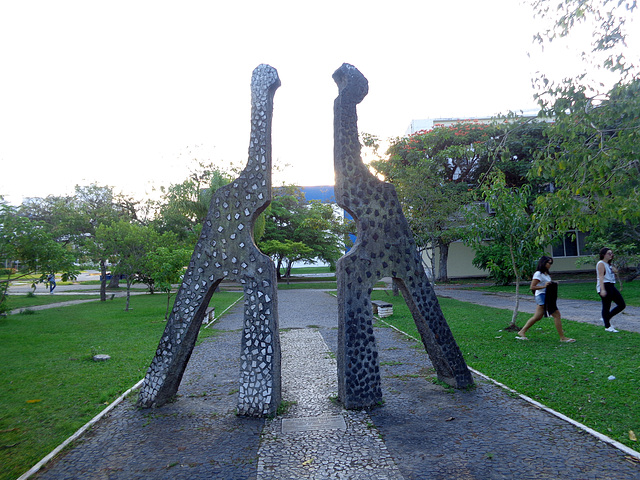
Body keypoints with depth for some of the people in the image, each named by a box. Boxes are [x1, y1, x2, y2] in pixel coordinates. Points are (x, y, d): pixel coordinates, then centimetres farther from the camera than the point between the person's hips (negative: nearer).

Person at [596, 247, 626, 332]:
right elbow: (601, 277, -18)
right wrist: (602, 290, -27)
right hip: (605, 286, -9)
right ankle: (607, 326, 7)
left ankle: (606, 318, 21)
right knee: (606, 306, -2)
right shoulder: (601, 264, -10)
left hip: (611, 286, 9)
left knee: (622, 305, 9)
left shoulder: (608, 264, 18)